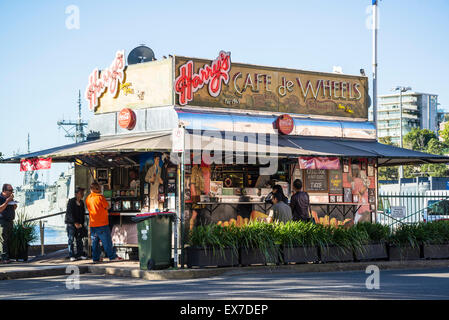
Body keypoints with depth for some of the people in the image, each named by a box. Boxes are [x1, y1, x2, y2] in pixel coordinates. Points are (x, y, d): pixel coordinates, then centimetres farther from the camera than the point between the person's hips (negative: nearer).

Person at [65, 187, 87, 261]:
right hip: (71, 223, -6)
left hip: (79, 224, 6)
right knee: (71, 239, -4)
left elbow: (82, 214, 12)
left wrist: (81, 223, 2)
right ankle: (71, 256, -3)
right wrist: (75, 223, -20)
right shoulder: (71, 202, -9)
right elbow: (70, 213, -15)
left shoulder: (81, 203, 10)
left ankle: (80, 254, 13)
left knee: (79, 239, 7)